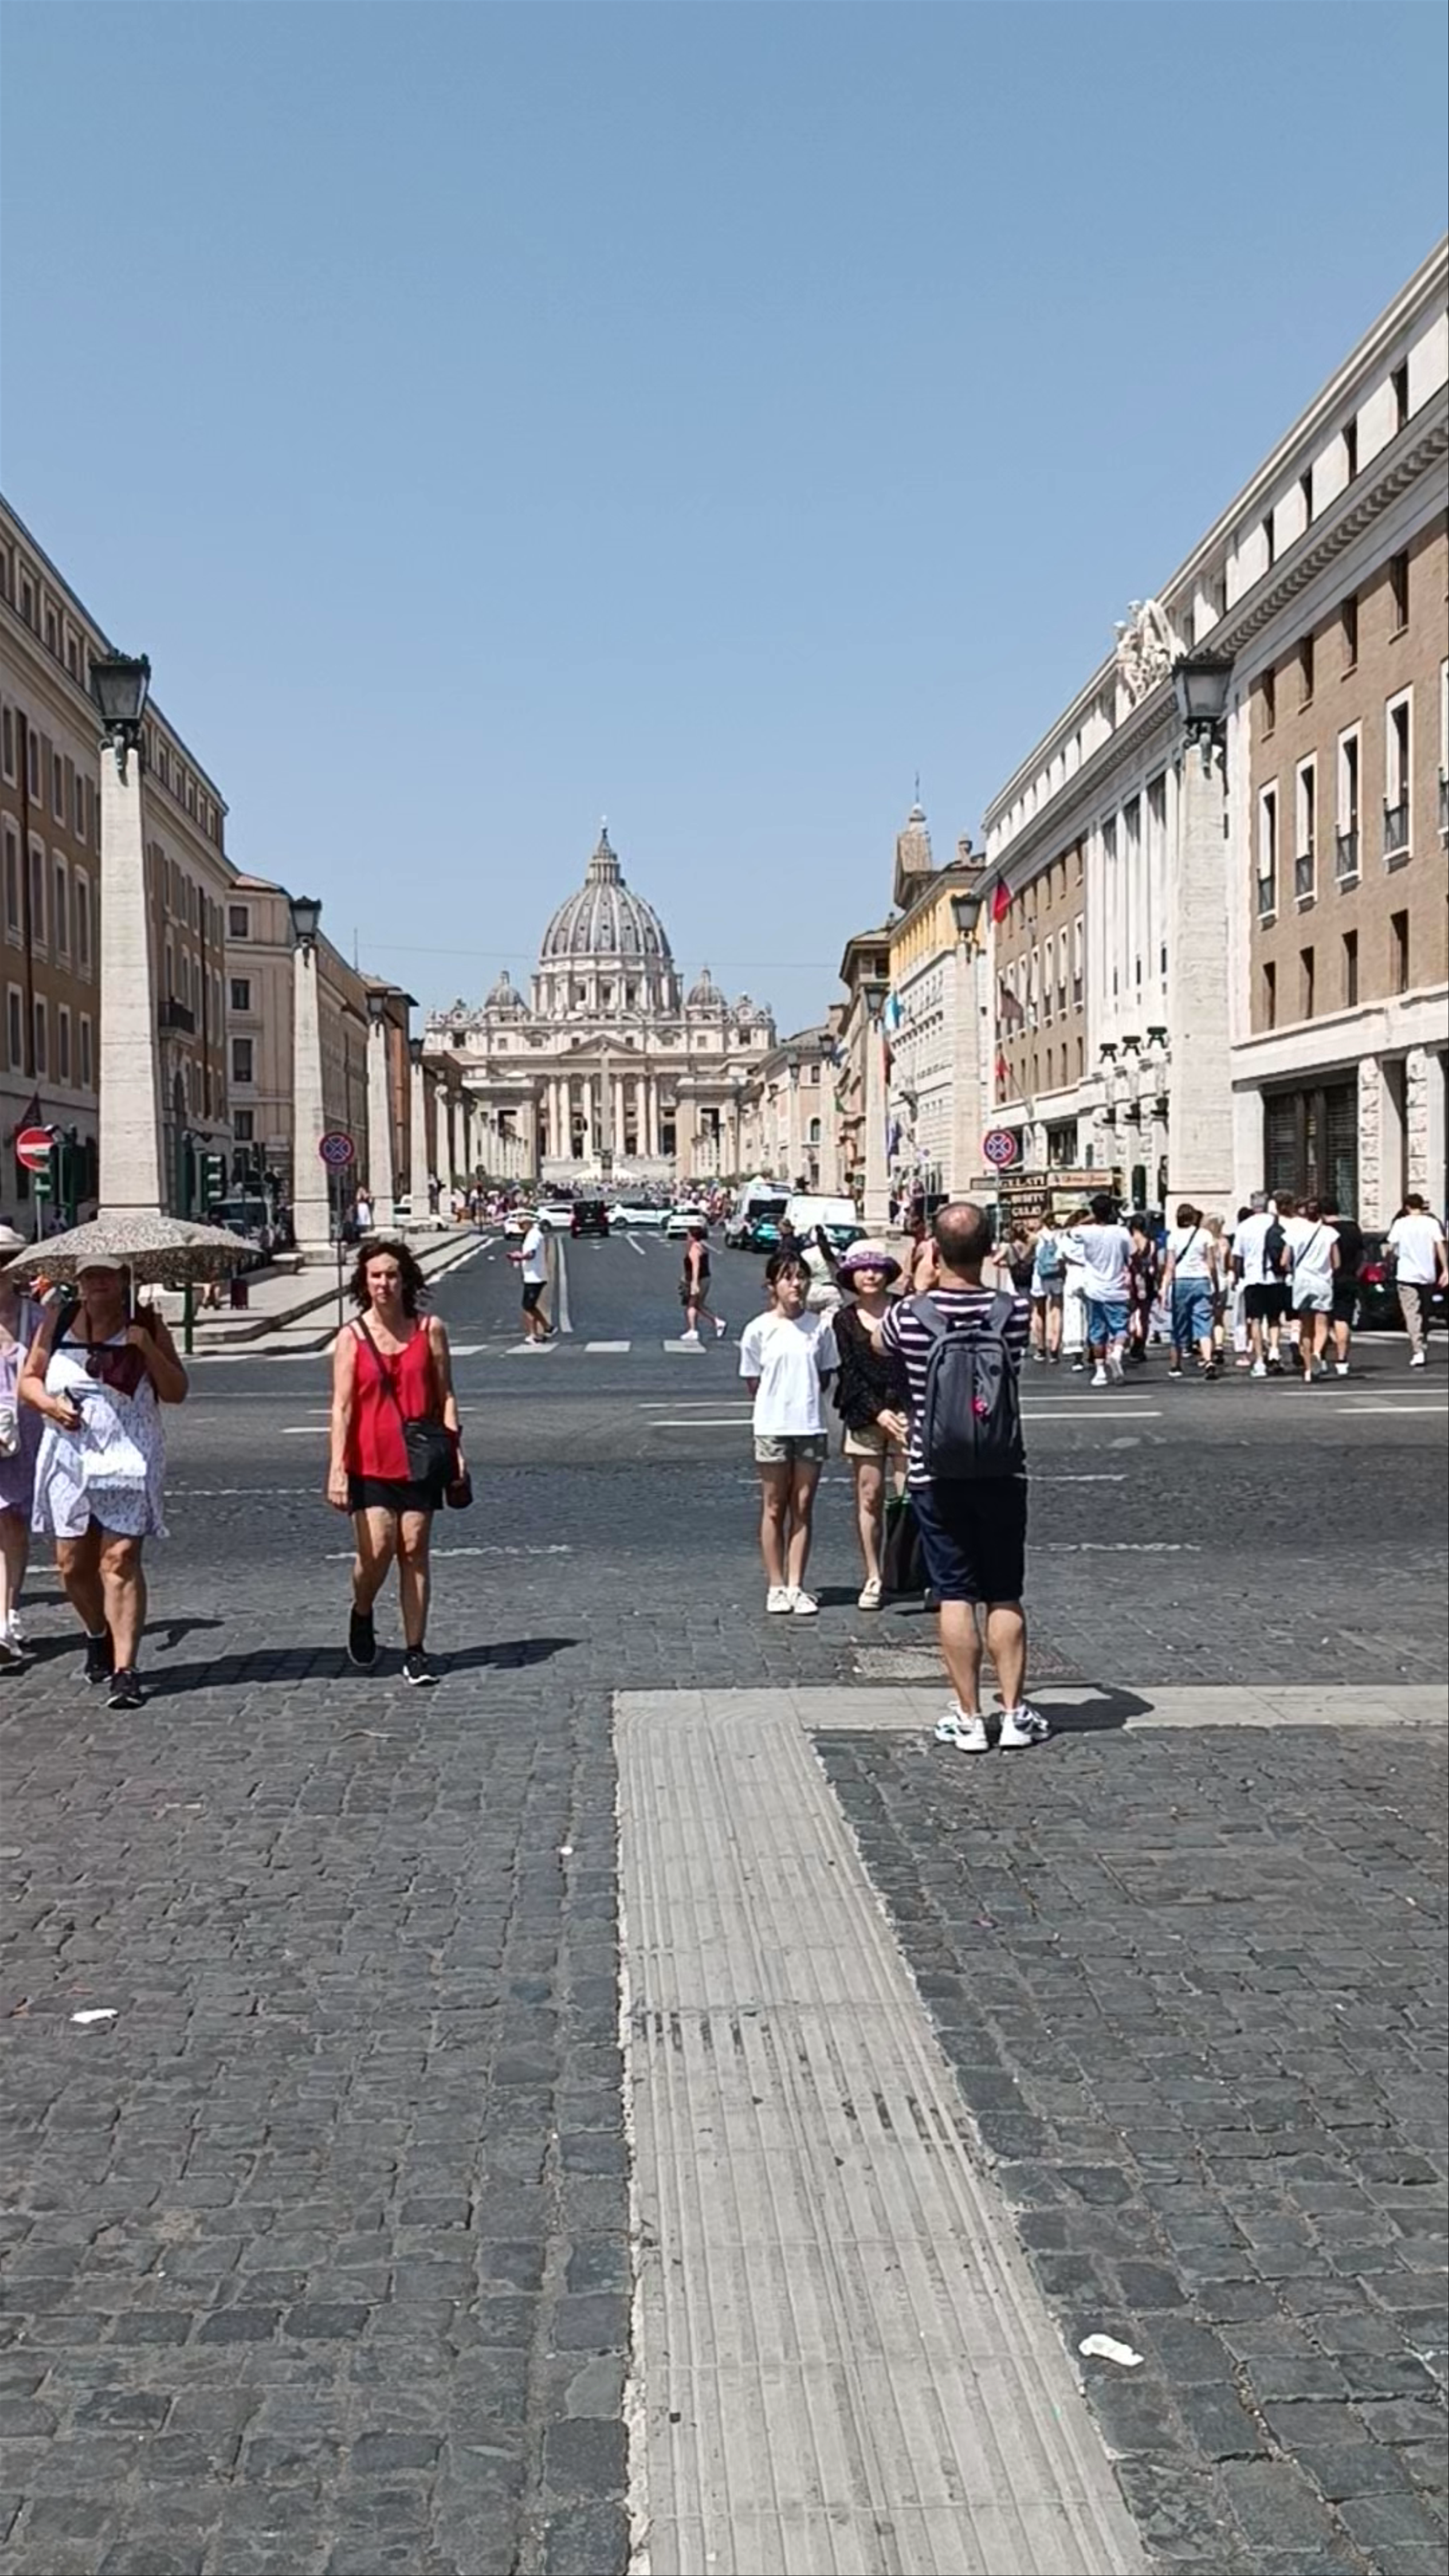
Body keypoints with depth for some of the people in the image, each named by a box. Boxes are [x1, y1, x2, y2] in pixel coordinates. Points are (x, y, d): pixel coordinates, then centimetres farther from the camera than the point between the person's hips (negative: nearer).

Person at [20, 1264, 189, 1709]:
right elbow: (29, 1379, 12)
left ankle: (125, 1669, -11)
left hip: (129, 1459, -3)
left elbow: (176, 1393, 1)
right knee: (72, 1563, 7)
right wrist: (49, 1404, -9)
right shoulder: (58, 1320, 7)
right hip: (69, 1458, 3)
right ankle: (99, 1637, 36)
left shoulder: (147, 1325, 2)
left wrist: (149, 1350, -14)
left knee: (120, 1560, -11)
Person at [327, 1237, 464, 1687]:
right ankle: (362, 1616, 23)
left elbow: (445, 1395, 8)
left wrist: (455, 1447, -1)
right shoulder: (351, 1338, -1)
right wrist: (337, 1468, -12)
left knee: (414, 1551, 4)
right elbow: (341, 1407, -5)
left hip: (419, 1460, 1)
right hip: (370, 1461, -1)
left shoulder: (430, 1330, 3)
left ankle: (415, 1652, 11)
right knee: (376, 1551, -9)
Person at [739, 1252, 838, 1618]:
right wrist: (781, 1399, -4)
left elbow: (825, 1377, 9)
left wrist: (805, 1398, -4)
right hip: (772, 1427, -2)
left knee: (803, 1508, 5)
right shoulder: (759, 1330, -3)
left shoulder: (820, 1326, 2)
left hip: (811, 1427, 2)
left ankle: (796, 1586, 10)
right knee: (775, 1508, 5)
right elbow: (753, 1383, 2)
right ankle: (776, 1587, 13)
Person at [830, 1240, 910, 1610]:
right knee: (869, 1497, 5)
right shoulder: (845, 1320, 7)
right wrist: (878, 1413, -10)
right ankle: (873, 1579, 13)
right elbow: (851, 1373, 1)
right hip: (864, 1417, 2)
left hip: (906, 1413, -2)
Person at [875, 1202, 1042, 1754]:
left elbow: (878, 1344, 12)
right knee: (1005, 1597, 11)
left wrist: (919, 1287, 20)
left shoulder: (910, 1315, -12)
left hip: (936, 1476, -1)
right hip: (1002, 1474, 1)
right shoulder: (1014, 1311, -9)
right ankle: (1014, 1713, 13)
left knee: (955, 1597, 4)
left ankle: (969, 1719, 7)